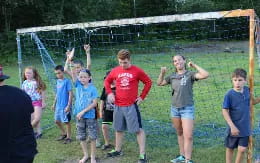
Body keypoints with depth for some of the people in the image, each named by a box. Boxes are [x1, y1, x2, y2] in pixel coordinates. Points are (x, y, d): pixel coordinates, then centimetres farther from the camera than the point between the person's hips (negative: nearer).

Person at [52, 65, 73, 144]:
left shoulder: (67, 81, -12)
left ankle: (68, 137, 16)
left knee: (66, 121, 2)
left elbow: (70, 94, -14)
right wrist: (54, 104, 20)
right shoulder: (58, 81, 9)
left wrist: (68, 105, -18)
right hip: (58, 105, 8)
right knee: (57, 121, 15)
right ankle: (64, 134, 34)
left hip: (65, 106, -7)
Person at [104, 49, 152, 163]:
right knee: (119, 129, 17)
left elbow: (148, 82, 1)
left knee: (138, 129, -2)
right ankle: (118, 150, 33)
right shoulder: (115, 71, 2)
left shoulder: (137, 71, -8)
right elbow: (107, 81, 18)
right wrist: (109, 93, 4)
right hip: (118, 105, 4)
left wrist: (142, 97, -3)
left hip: (131, 105, -4)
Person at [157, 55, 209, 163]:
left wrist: (194, 66, -14)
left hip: (187, 109, -5)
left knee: (188, 136, -9)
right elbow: (159, 83, 16)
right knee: (180, 134, 15)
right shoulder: (172, 76, 8)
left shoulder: (190, 75, -6)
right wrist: (162, 73, 0)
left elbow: (205, 75, -20)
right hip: (174, 108, 5)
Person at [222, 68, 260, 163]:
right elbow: (225, 111, -15)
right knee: (230, 148, 14)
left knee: (242, 150, 4)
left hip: (245, 128, 3)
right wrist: (232, 126, -18)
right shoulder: (229, 94, -18)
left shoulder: (247, 90, -4)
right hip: (234, 128, -3)